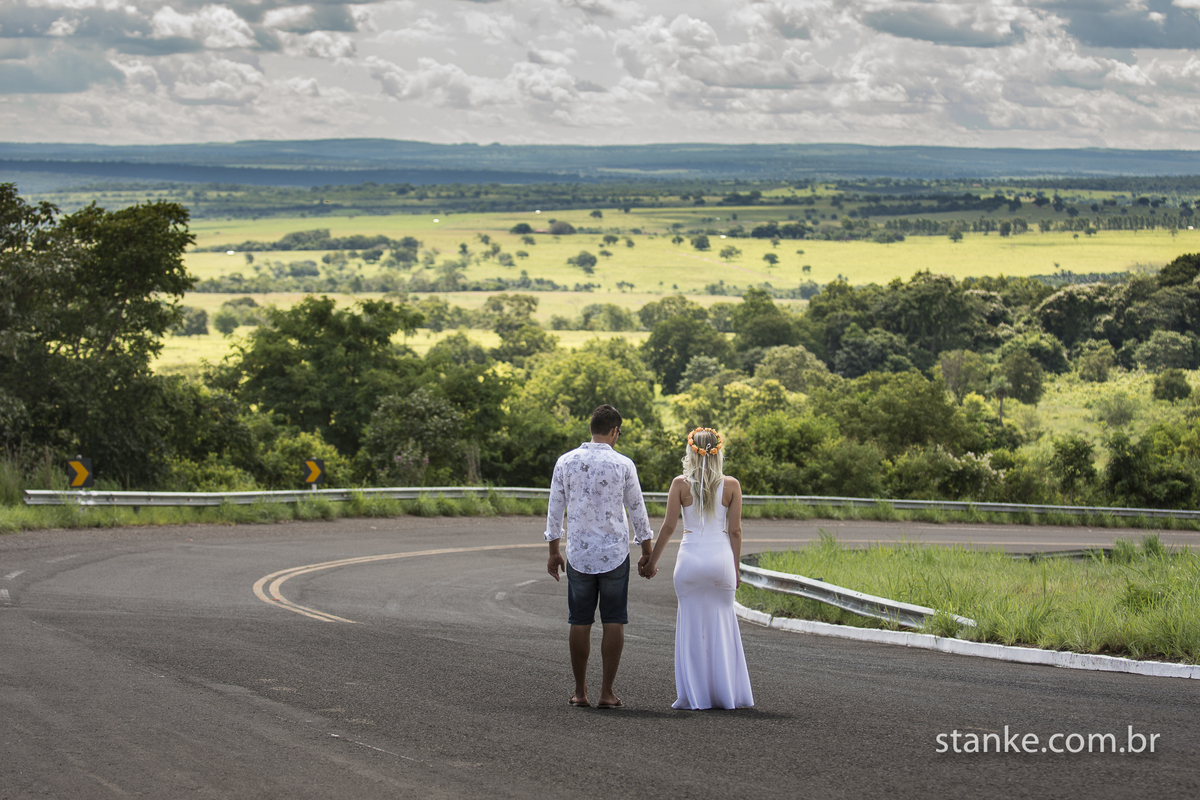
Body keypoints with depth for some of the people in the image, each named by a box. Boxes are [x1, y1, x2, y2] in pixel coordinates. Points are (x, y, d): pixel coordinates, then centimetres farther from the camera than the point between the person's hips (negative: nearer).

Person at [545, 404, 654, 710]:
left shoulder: (566, 462, 0)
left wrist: (554, 551, 15)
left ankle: (580, 692, 12)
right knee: (614, 622, 3)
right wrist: (647, 551, 13)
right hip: (615, 553, -2)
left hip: (579, 555, 2)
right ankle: (606, 693, 1)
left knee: (580, 622, 8)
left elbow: (555, 508, 5)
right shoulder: (623, 465, -5)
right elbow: (637, 510, 2)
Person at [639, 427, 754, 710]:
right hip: (721, 557, 1)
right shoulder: (731, 485, 0)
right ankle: (727, 694, 13)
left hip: (691, 557, -1)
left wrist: (652, 560, 7)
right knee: (722, 623, 11)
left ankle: (694, 695, 7)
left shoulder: (681, 484, -3)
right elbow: (735, 531, 1)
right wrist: (735, 569, 11)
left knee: (692, 625, 7)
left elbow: (668, 526, -3)